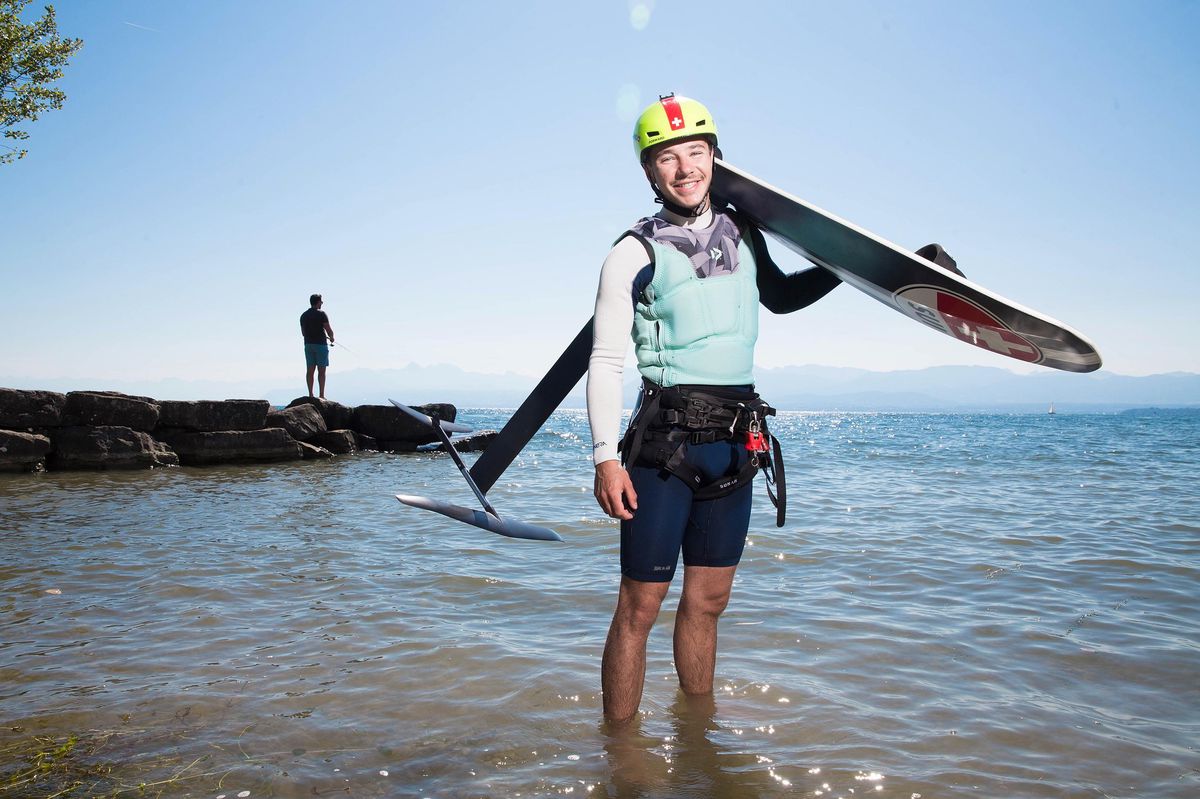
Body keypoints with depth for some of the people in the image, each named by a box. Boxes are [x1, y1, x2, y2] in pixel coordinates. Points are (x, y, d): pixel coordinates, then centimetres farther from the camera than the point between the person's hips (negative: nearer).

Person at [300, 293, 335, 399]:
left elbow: (303, 332, 16)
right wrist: (331, 338, 10)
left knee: (310, 370, 6)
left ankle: (310, 395, 4)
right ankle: (322, 395, -7)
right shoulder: (321, 314, -8)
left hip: (308, 344, 6)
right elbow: (329, 330, -10)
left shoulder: (303, 315, 11)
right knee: (321, 370, -4)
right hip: (320, 344, -6)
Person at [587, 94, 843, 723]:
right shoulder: (635, 253, -3)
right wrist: (606, 458, -15)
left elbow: (780, 297, 33)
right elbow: (605, 362, -6)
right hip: (664, 442, -5)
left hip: (736, 443, 5)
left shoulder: (742, 234, 12)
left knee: (707, 602, 14)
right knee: (639, 607, -1)